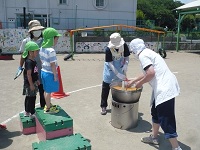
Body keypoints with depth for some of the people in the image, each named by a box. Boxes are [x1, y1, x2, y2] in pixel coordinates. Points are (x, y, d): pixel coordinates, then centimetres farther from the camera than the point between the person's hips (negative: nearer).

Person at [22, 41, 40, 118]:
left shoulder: (33, 60, 8)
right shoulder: (29, 62, -23)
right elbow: (28, 74, -24)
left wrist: (37, 80, 21)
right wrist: (31, 84, -22)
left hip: (33, 82, 10)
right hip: (30, 83, -10)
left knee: (28, 97, 19)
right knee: (32, 97, -1)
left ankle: (27, 112, 33)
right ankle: (32, 114, 11)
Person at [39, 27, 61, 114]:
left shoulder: (42, 48, 3)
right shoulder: (51, 51, -24)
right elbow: (52, 65, -22)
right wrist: (55, 75, -15)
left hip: (43, 71, 9)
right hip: (50, 73, -9)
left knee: (46, 90, 21)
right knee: (49, 91, 5)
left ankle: (48, 105, 37)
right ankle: (48, 108, 18)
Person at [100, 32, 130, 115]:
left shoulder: (124, 45, -23)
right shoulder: (108, 49, -31)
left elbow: (127, 57, -9)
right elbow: (110, 64, -29)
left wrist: (126, 64, -29)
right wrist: (118, 74, -38)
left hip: (120, 67, 3)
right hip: (110, 68, -2)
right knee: (106, 86, 2)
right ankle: (103, 106, 15)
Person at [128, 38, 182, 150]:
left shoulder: (143, 55, -10)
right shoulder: (149, 53, 20)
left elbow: (151, 73, -23)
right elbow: (147, 73, 33)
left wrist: (140, 83, -6)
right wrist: (133, 81, 42)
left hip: (165, 89, -10)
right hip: (165, 87, 10)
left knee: (166, 120, -3)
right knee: (155, 112, 23)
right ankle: (154, 137, 38)